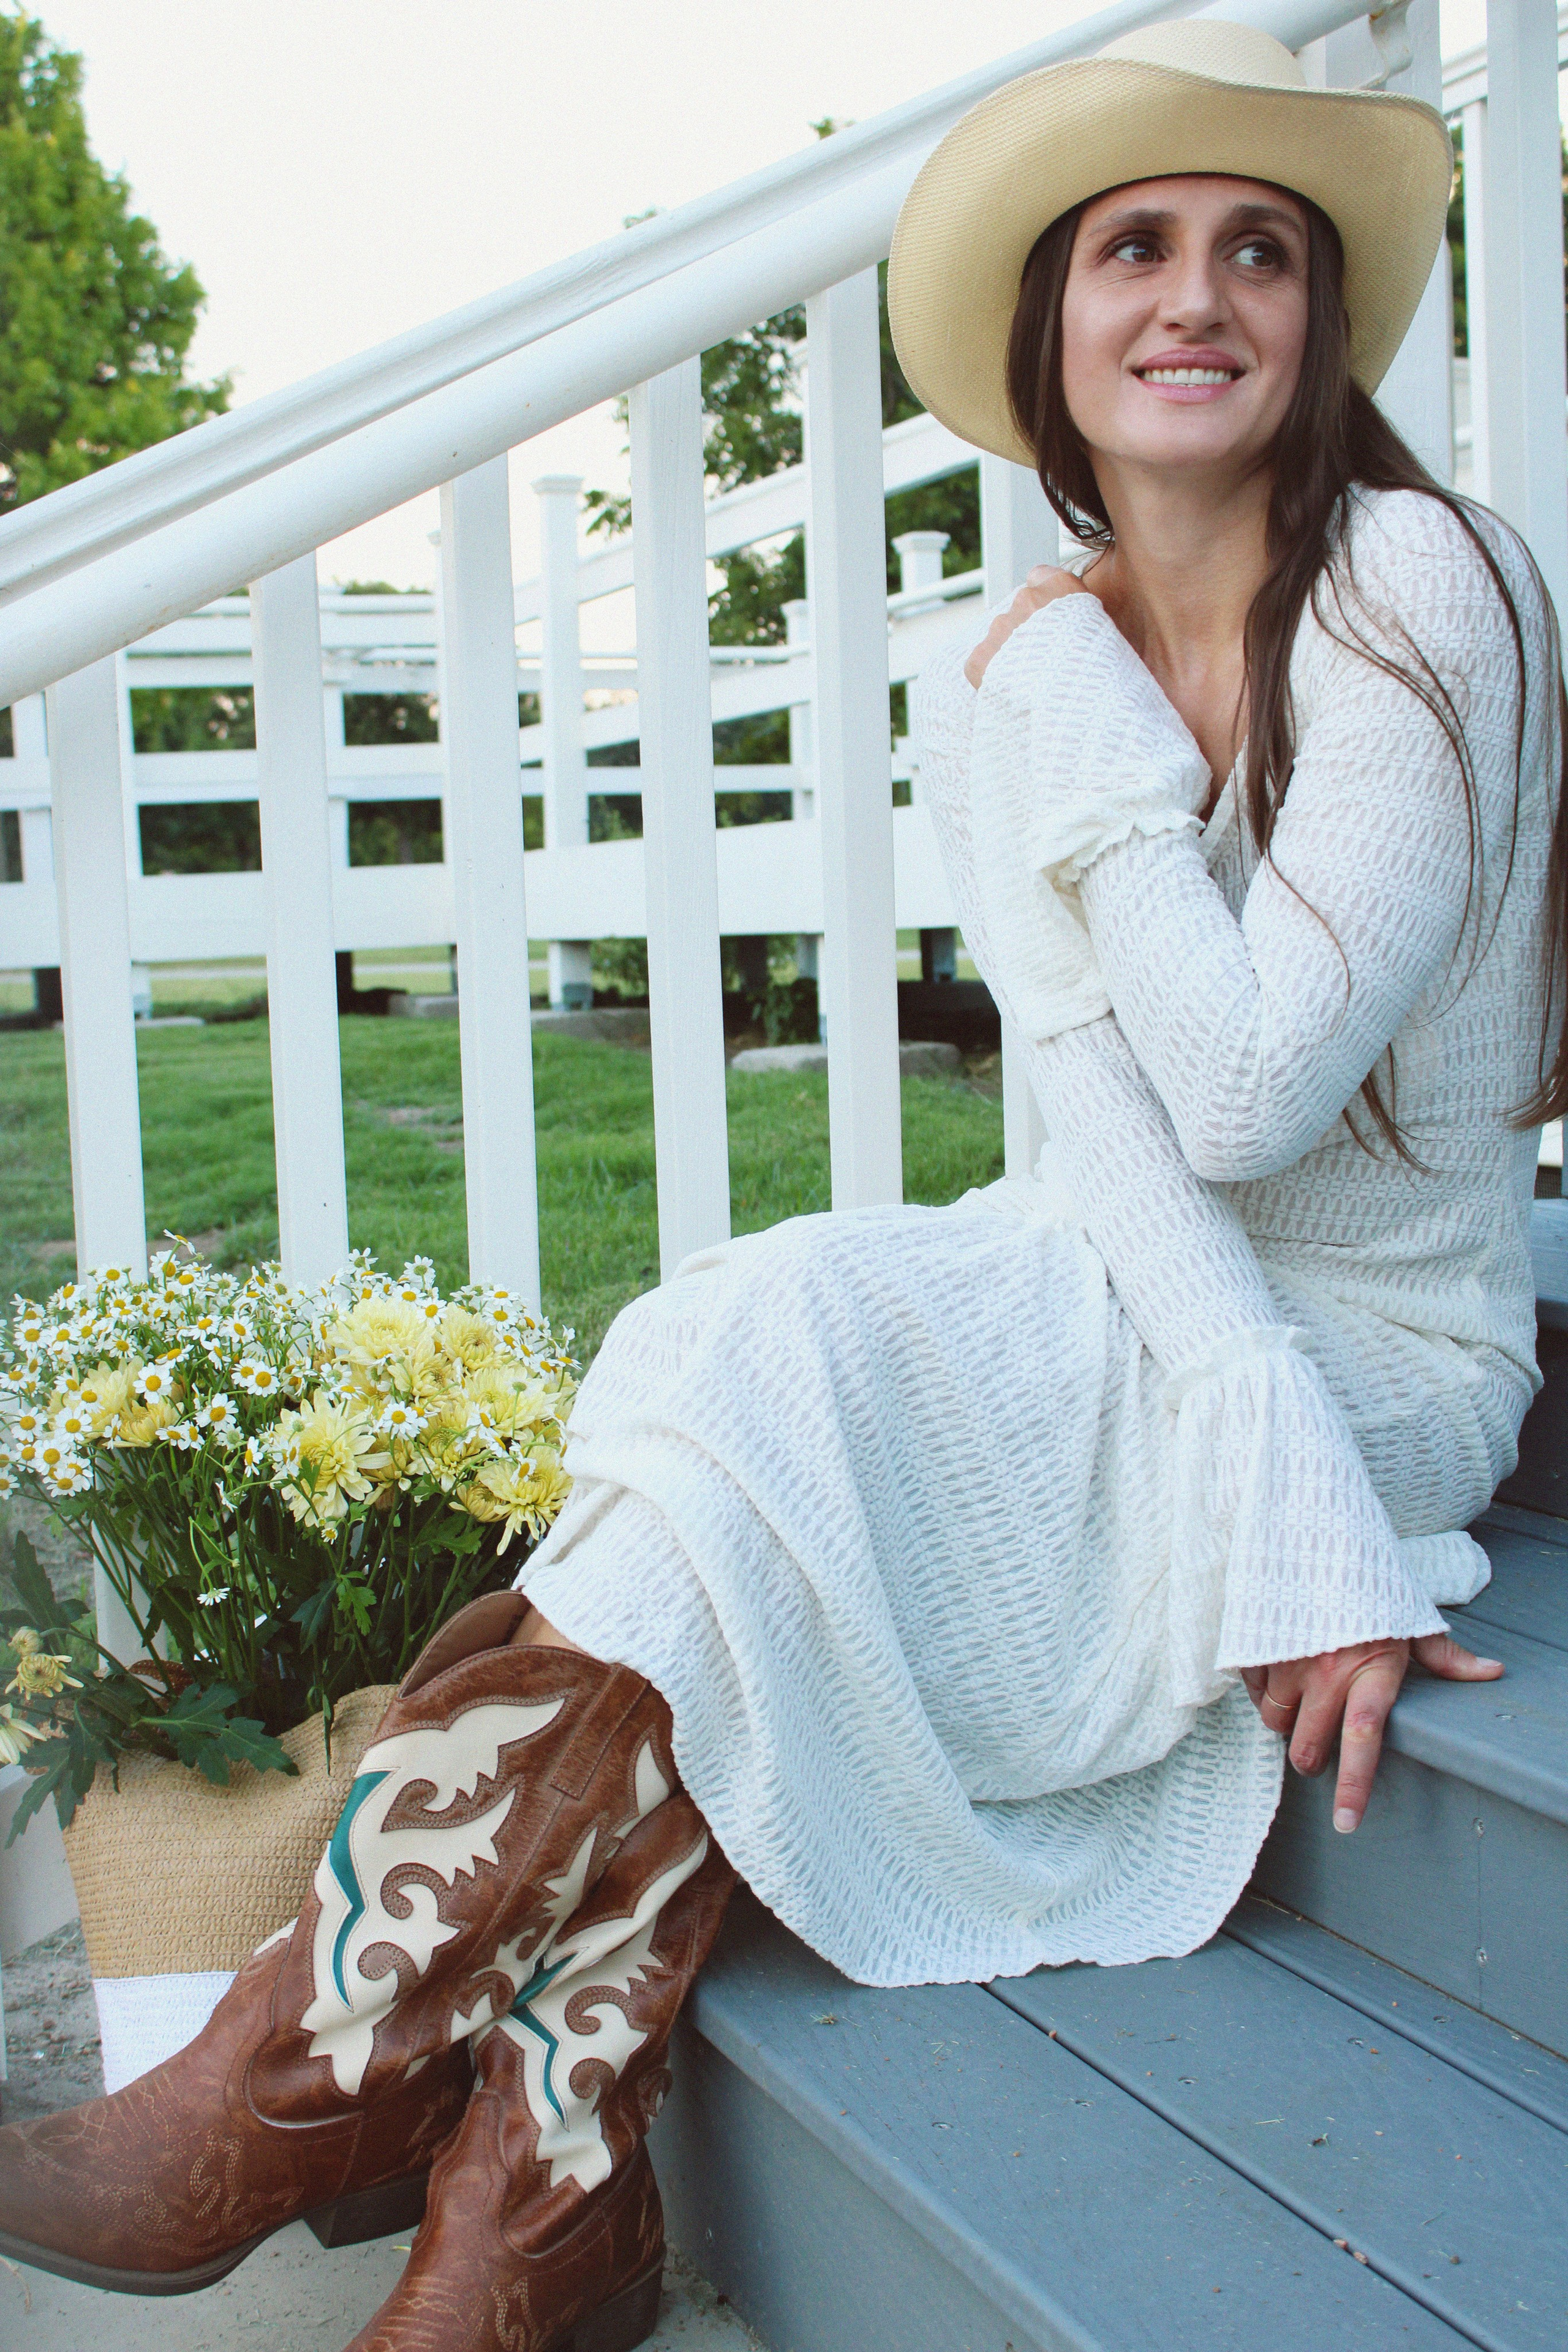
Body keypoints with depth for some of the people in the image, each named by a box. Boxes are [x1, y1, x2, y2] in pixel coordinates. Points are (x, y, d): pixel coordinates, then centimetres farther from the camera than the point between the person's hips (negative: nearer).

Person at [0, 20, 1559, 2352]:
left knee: (773, 1358, -28)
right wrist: (1283, 1493, -24)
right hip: (1127, 1313, 5)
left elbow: (1245, 1089, -20)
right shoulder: (995, 684, 2)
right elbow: (1096, 1113, -10)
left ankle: (296, 2103, -18)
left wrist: (1100, 750, -13)